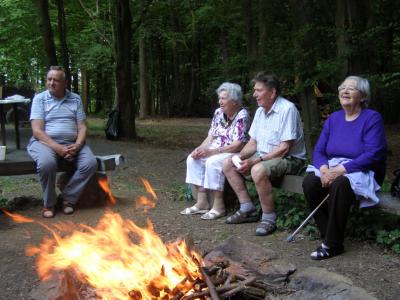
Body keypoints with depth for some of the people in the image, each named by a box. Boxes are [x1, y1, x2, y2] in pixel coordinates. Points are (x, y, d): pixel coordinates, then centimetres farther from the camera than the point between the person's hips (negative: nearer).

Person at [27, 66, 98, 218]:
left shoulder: (75, 99, 9)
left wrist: (77, 146, -16)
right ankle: (49, 203, -11)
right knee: (47, 163, -36)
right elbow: (37, 131, -9)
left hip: (72, 144, 3)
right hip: (45, 142, -3)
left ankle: (68, 198, -6)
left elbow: (82, 127, 5)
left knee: (91, 163, -24)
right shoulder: (39, 98, 1)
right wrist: (57, 147, -22)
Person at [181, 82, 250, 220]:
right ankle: (202, 202, -7)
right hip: (216, 152, 8)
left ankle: (218, 206, -22)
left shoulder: (242, 116, -16)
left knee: (212, 162, -33)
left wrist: (211, 151, -26)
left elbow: (237, 146, -22)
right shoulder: (218, 113, 7)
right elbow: (211, 137, 11)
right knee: (192, 159, -10)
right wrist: (200, 149, -10)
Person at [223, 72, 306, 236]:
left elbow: (284, 148, -22)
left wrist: (255, 161, -24)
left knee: (258, 170, -36)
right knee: (228, 164, 0)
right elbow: (253, 143, 13)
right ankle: (248, 209, 3)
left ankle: (269, 219, -19)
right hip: (263, 156, 9)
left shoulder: (287, 109, -17)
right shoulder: (260, 111, 10)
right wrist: (240, 157, -7)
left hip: (289, 159, -9)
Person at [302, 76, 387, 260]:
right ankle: (327, 236, -16)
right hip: (332, 169, 5)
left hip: (361, 172, -5)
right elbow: (318, 151, 6)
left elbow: (373, 154, -17)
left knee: (339, 184, -36)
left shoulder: (372, 118, -6)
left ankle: (332, 244, -25)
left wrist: (341, 169, -24)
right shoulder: (333, 119, 11)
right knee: (309, 182, -24)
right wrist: (324, 169, -16)